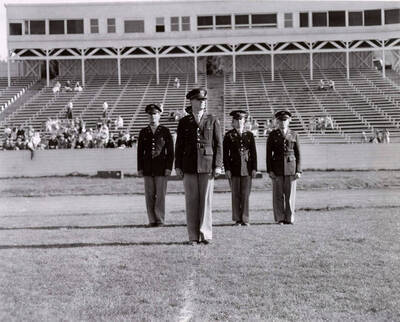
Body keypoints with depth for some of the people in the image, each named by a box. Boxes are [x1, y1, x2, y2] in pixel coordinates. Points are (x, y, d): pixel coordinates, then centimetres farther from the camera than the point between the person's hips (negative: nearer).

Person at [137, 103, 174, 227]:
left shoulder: (165, 131, 3)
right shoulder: (143, 132, 10)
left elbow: (170, 151, 2)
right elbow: (140, 151, 10)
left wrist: (169, 167, -6)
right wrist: (139, 169, 4)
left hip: (161, 167, -2)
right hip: (148, 168, 2)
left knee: (160, 195, -2)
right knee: (149, 195, 3)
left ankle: (160, 220, 5)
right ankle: (152, 220, 8)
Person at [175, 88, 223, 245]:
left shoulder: (213, 120, 7)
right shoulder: (184, 122, 10)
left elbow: (218, 144, 4)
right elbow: (179, 145, 10)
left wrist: (218, 166, -4)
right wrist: (178, 166, 3)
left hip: (207, 166, -1)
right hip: (189, 167, 1)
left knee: (206, 200, -1)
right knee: (191, 201, 2)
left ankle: (205, 235, 6)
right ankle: (193, 236, 7)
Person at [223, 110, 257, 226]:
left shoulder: (249, 135, 9)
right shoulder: (229, 136, 4)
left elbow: (253, 153, 9)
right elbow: (225, 154, 1)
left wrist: (254, 168, 2)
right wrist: (227, 169, -6)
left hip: (247, 169, 1)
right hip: (234, 169, -1)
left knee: (245, 194, 1)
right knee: (236, 194, 2)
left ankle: (245, 219, 7)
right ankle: (237, 219, 8)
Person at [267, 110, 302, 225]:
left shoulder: (294, 135, 6)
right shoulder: (272, 135, 4)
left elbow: (298, 154, 6)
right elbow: (269, 154, 3)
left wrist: (298, 171, -2)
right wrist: (269, 170, -6)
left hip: (290, 168, 0)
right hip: (277, 168, 0)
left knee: (290, 194, 1)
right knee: (278, 194, 1)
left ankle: (289, 218, 8)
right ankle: (279, 218, 8)